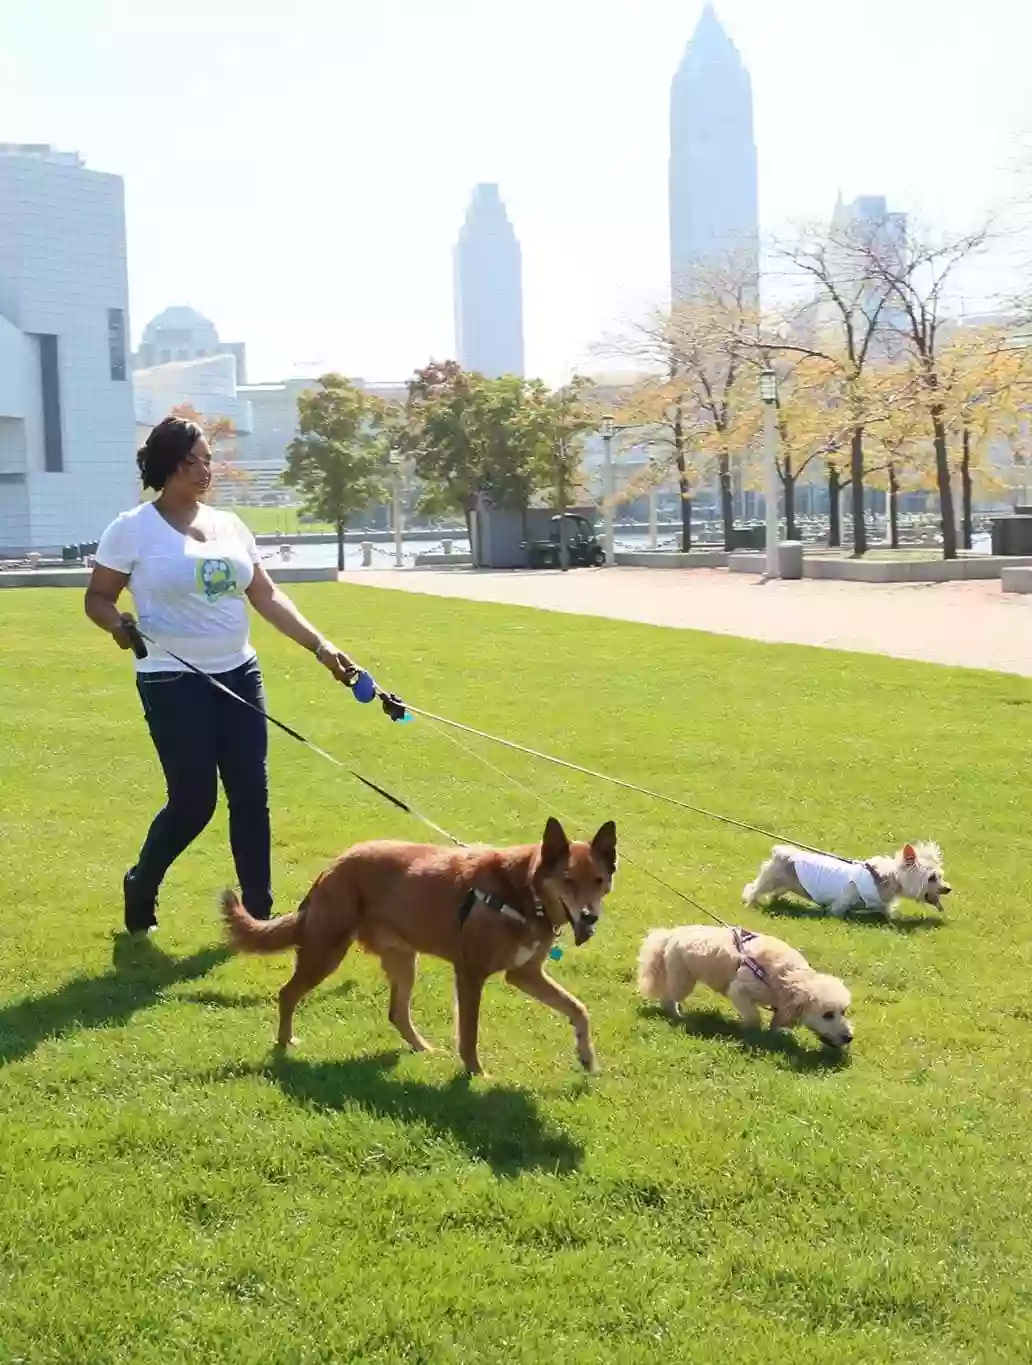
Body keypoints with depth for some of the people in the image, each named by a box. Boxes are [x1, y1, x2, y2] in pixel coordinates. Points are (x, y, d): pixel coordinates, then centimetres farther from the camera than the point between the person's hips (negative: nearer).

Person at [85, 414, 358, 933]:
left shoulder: (230, 525, 9)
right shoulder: (133, 529, -7)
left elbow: (266, 596, 10)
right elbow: (97, 598, -3)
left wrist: (319, 645, 2)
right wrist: (119, 624, -26)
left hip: (238, 673, 6)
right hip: (174, 681, -5)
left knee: (251, 794, 2)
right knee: (194, 801, -5)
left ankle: (258, 912, 11)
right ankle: (141, 885, 22)